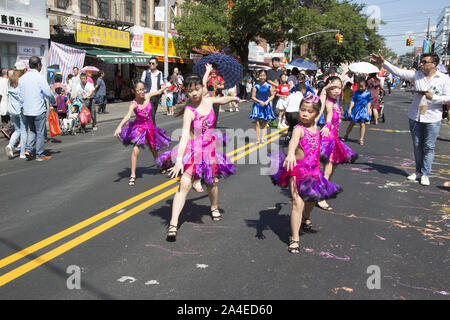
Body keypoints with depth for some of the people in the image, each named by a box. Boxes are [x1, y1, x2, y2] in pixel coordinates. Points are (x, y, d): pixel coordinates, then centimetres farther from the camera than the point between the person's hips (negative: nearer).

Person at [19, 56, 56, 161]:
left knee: (32, 130, 23)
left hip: (26, 110, 6)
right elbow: (48, 93, -12)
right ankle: (40, 155, 11)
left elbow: (20, 94, 10)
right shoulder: (39, 77, -13)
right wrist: (53, 102, 6)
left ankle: (28, 149, 9)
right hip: (39, 110, -6)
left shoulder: (21, 78, 5)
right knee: (40, 133, 5)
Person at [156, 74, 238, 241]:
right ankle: (173, 224, -16)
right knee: (184, 184, -16)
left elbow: (223, 99, 24)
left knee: (211, 182, 15)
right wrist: (179, 160, -39)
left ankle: (214, 208, 46)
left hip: (209, 148, 5)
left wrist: (234, 98, 43)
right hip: (192, 150, -5)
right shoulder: (189, 111, -18)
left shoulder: (209, 100, -1)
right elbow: (184, 135, -29)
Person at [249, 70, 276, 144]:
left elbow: (272, 95, 4)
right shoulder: (256, 86, -6)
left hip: (266, 106, 1)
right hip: (257, 105, -1)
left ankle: (263, 138, 10)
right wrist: (260, 102, -14)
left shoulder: (269, 86, -3)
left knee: (264, 124, 7)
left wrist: (267, 101, -10)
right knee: (258, 123, -3)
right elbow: (253, 97, -3)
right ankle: (258, 139, -1)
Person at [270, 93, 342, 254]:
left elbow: (319, 110, 27)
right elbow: (293, 140, -46)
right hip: (298, 170, -7)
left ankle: (306, 219, 57)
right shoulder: (299, 129, -21)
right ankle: (294, 239, -11)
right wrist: (291, 154, -64)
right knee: (298, 202, -16)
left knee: (312, 198, 26)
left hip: (313, 169, 8)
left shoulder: (314, 125, 0)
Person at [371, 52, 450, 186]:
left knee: (429, 147, 1)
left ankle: (425, 174, 11)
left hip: (432, 119, -3)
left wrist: (433, 97, -15)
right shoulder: (416, 75, 2)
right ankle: (418, 171, 25)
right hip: (415, 117, 3)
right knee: (417, 146, 12)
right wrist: (383, 62, -10)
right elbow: (398, 71, -3)